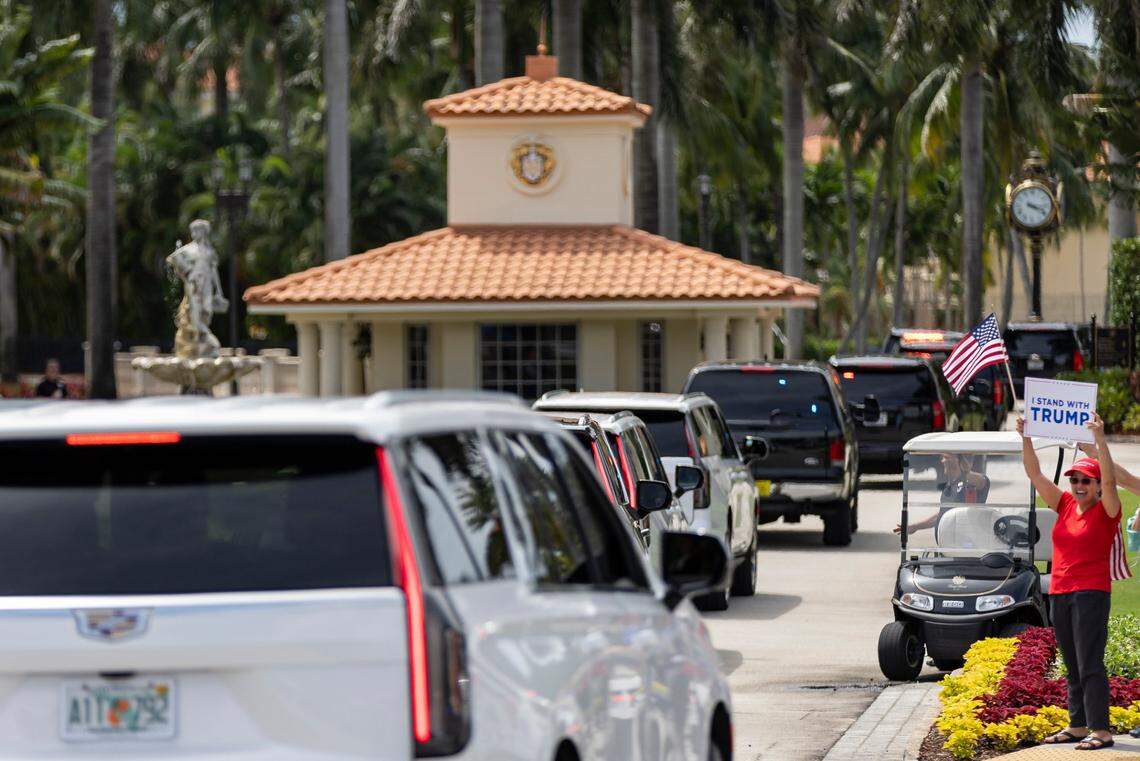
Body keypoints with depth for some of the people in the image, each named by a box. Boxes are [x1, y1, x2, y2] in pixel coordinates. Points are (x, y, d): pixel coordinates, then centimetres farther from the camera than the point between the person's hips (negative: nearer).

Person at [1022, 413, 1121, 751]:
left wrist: (1100, 438, -29)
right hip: (1060, 593, 7)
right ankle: (1077, 726, 18)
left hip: (1091, 593, -7)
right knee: (1072, 666, 11)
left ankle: (1101, 730, -10)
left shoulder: (1106, 512, -5)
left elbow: (1110, 479, -22)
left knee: (1089, 665, -10)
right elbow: (1035, 474, 10)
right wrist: (1025, 438, 0)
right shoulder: (1065, 505, 11)